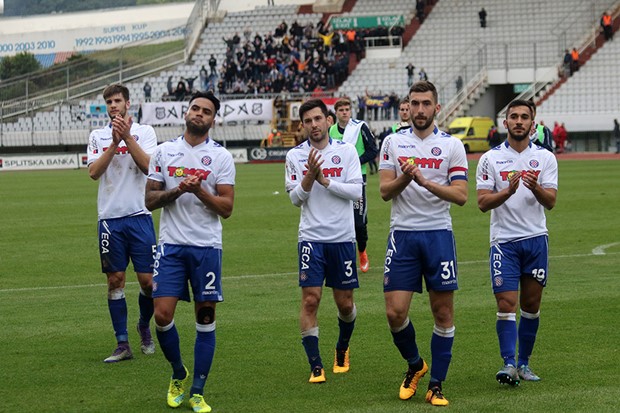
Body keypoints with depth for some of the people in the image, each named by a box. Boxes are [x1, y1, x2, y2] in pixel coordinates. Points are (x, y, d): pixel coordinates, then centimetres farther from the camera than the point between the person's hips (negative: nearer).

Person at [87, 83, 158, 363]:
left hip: (139, 216, -1)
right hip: (110, 217, 2)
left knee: (147, 280, -3)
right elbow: (94, 172, -4)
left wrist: (127, 137, -18)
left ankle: (144, 328, 24)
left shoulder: (144, 132, 3)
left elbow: (148, 166, -12)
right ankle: (122, 344, 6)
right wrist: (114, 143, -13)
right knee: (115, 280, 1)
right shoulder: (97, 136, 9)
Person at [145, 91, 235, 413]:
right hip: (171, 244, 1)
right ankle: (179, 375, 18)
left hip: (206, 246, -1)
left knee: (205, 318, 1)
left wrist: (199, 191, -17)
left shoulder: (221, 157, 2)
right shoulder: (163, 152, 7)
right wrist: (176, 191, -11)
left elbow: (227, 208, -2)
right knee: (162, 315, -8)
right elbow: (150, 200, 7)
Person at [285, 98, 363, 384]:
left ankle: (342, 350, 36)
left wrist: (325, 180, -15)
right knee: (310, 299, -10)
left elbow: (356, 191, -7)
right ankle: (316, 366, -3)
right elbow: (296, 198, -1)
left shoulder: (346, 151, 1)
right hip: (311, 238, 0)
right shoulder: (295, 156, 3)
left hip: (343, 237, 0)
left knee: (345, 303, 7)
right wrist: (310, 176, -16)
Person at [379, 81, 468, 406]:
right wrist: (404, 178, -18)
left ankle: (436, 385, 11)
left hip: (438, 234, -1)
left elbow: (461, 195, -6)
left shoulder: (452, 145, 2)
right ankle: (415, 365, 22)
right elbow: (384, 191, 2)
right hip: (402, 234, 1)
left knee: (443, 313, 0)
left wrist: (426, 182, -19)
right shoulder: (393, 142, 7)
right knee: (395, 312, -5)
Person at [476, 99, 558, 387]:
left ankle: (524, 362, 17)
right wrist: (508, 191, -21)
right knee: (506, 304, -11)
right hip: (504, 241, -2)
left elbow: (550, 201, -3)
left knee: (531, 305, 7)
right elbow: (483, 202, -4)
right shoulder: (490, 159, 2)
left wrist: (535, 188, -24)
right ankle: (509, 363, -12)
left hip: (536, 239, 2)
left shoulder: (545, 158, 5)